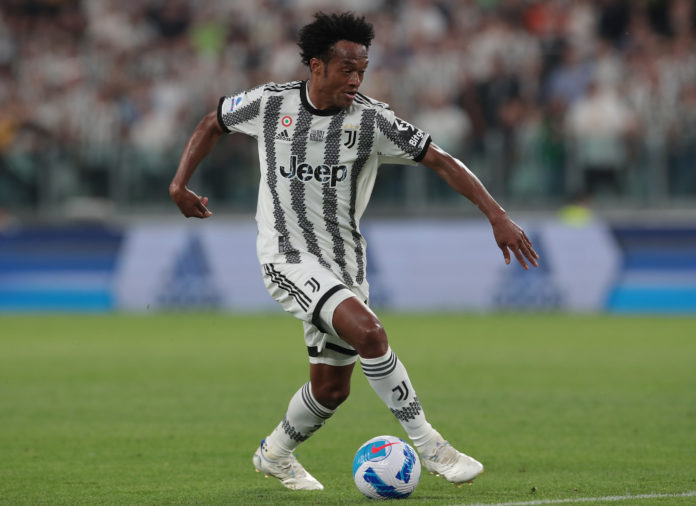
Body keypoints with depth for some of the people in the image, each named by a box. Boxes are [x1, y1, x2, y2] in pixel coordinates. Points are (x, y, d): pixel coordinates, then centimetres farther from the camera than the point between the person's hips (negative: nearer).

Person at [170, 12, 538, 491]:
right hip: (288, 256, -4)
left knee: (332, 387, 8)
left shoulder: (371, 119, -8)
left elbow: (441, 160, -9)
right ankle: (427, 445, -20)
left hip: (343, 262, 4)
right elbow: (213, 123, 13)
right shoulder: (271, 103, -6)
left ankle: (276, 453, 37)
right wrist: (180, 183, 3)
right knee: (368, 331, -27)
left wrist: (498, 217, -18)